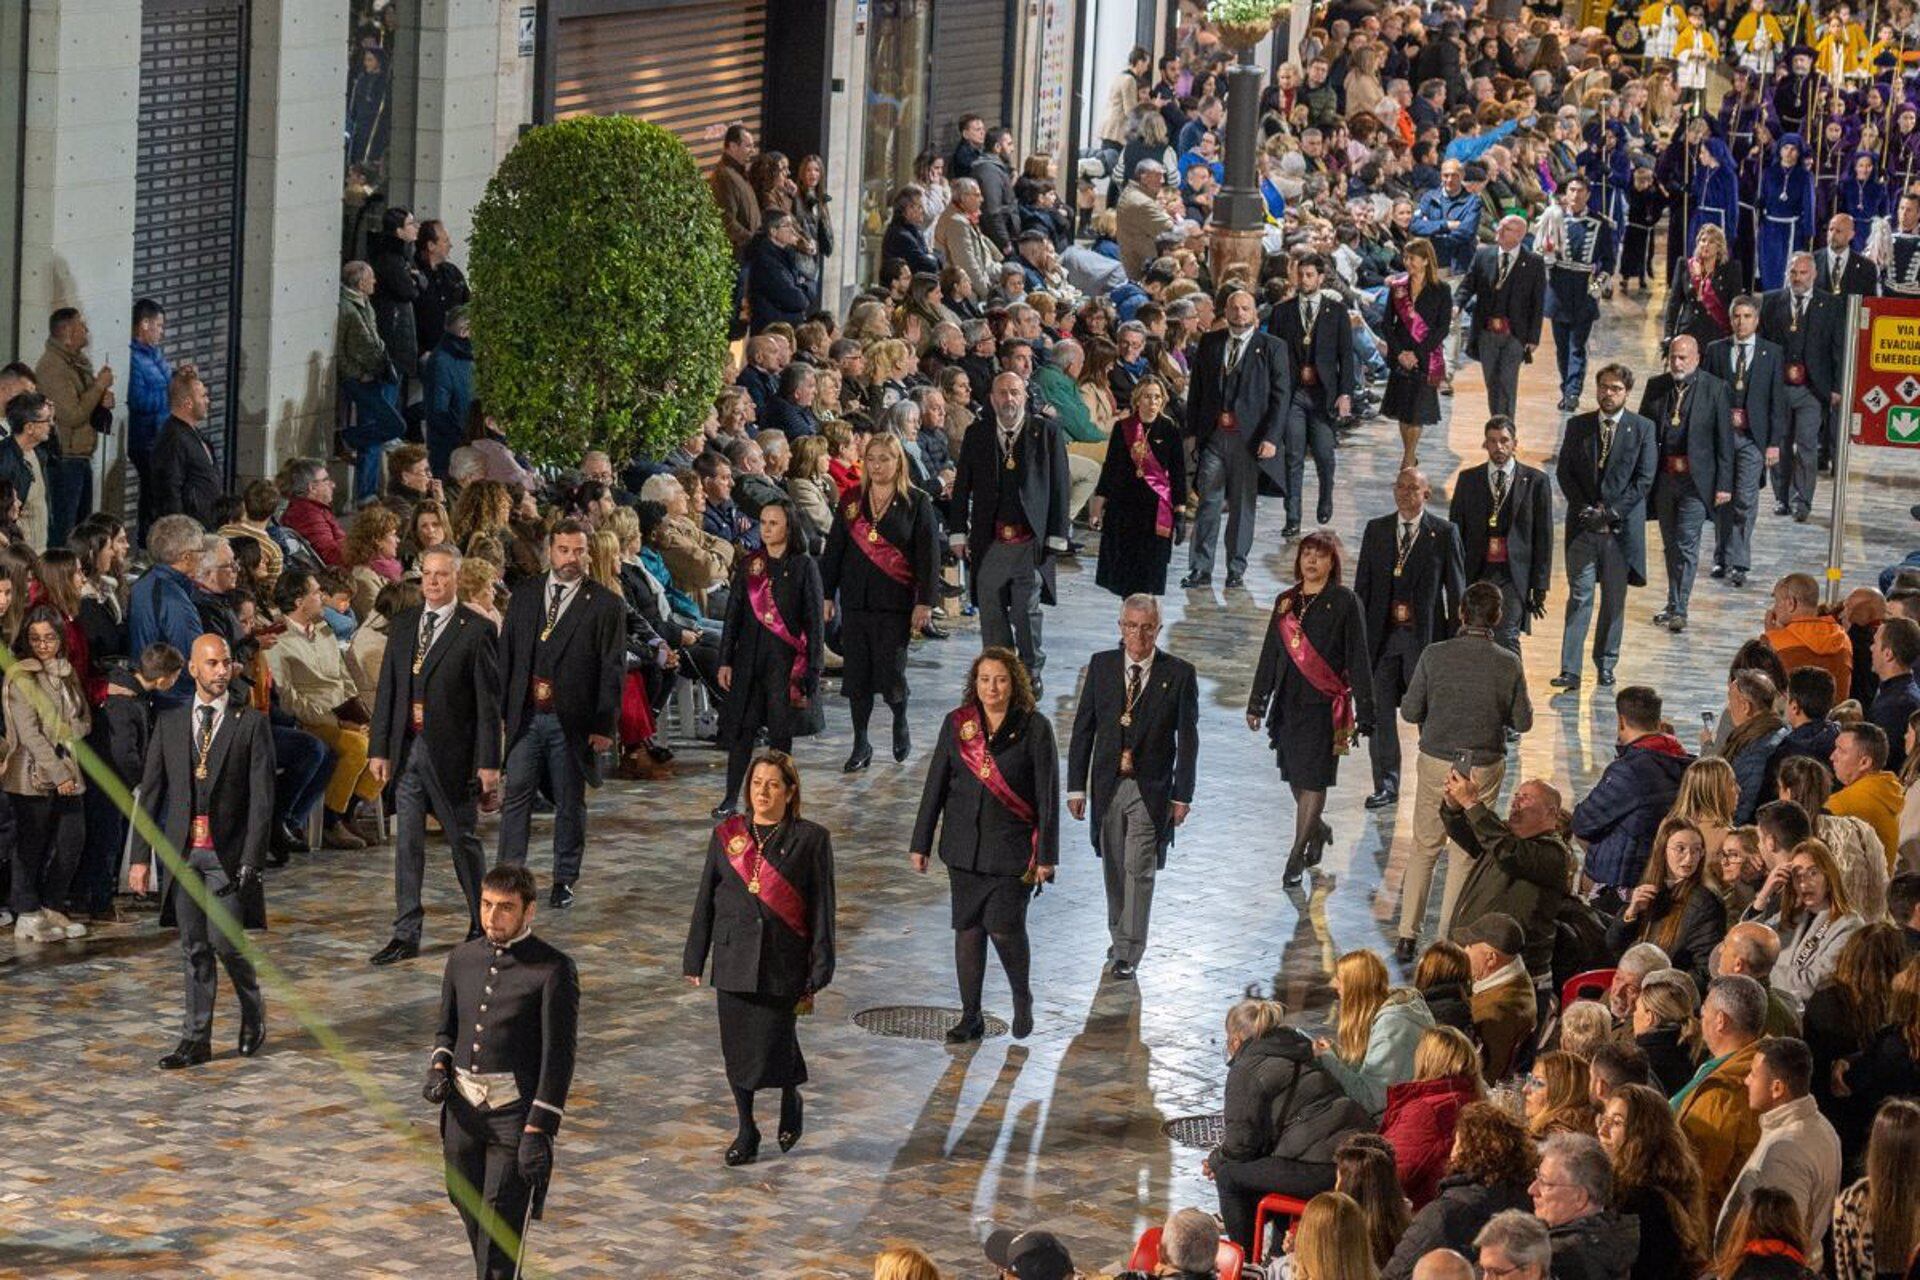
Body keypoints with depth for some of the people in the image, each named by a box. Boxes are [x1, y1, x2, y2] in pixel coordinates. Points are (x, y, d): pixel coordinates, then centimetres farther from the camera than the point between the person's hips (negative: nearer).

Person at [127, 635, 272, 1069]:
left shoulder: (250, 723, 0)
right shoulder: (169, 723, 10)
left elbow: (261, 797, -4)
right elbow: (150, 792, 9)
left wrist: (251, 860, -12)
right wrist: (141, 856, 3)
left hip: (228, 854, -3)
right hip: (182, 852, 3)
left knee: (225, 941, -9)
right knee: (194, 948, 6)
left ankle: (253, 1014, 18)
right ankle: (196, 1039, 12)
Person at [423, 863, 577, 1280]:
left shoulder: (553, 969, -10)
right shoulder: (463, 958, 8)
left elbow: (560, 1054, -11)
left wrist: (538, 1130, -16)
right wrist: (438, 1070, -3)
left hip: (516, 1112, -6)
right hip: (464, 1107, 6)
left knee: (502, 1226, -8)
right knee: (467, 1204, 17)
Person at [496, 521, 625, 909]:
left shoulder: (606, 604, -2)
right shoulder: (524, 595, 8)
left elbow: (612, 669, -4)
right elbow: (506, 654, 9)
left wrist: (605, 726, -9)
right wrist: (499, 709, 3)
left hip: (572, 720, -2)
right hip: (525, 716, 2)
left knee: (570, 803, 7)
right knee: (516, 797, 0)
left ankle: (564, 881, 18)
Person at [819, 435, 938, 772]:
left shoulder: (915, 502, 0)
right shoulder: (851, 502, 9)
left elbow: (929, 554, -2)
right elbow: (834, 549, 12)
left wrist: (925, 602, -8)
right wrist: (827, 594, 7)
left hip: (895, 602, -3)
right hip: (856, 600, 3)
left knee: (891, 672, -4)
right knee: (857, 672, 2)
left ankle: (900, 721, 27)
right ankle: (860, 745, 11)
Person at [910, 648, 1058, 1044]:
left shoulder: (1034, 728, -5)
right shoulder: (957, 724, 3)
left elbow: (1048, 795, -4)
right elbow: (935, 785, 8)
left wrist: (1046, 856, -6)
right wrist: (921, 844, 7)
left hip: (1012, 847, -4)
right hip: (964, 845, 4)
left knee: (1004, 927, -11)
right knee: (967, 927, 6)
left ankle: (1022, 996, 17)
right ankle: (971, 1017, 16)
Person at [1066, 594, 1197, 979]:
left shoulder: (1179, 673, -6)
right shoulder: (1101, 666, 0)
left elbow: (1187, 740, -3)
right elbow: (1083, 728, 3)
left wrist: (1182, 795, -6)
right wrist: (1076, 786, -1)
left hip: (1151, 789, -3)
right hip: (1108, 784, 3)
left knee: (1139, 870, -7)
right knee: (1114, 868, 14)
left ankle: (1129, 953, -1)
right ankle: (1120, 936, 31)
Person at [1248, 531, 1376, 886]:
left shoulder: (1344, 603, -5)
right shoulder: (1286, 603, 9)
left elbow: (1357, 658, -5)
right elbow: (1270, 654, 15)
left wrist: (1363, 712, -8)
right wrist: (1257, 703, 14)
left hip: (1324, 704, -5)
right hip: (1288, 702, 5)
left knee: (1313, 780, -5)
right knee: (1295, 778, 10)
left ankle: (1296, 858, 1)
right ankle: (1318, 831, 36)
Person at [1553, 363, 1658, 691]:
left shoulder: (1643, 429, 2)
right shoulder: (1578, 426, 8)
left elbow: (1644, 479, -4)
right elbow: (1565, 471, 5)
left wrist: (1611, 511, -11)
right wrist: (1585, 509, -8)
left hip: (1622, 526, -1)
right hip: (1583, 525, 1)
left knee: (1615, 599, 6)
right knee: (1579, 596, -5)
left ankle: (1606, 665, 16)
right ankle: (1570, 670, -9)